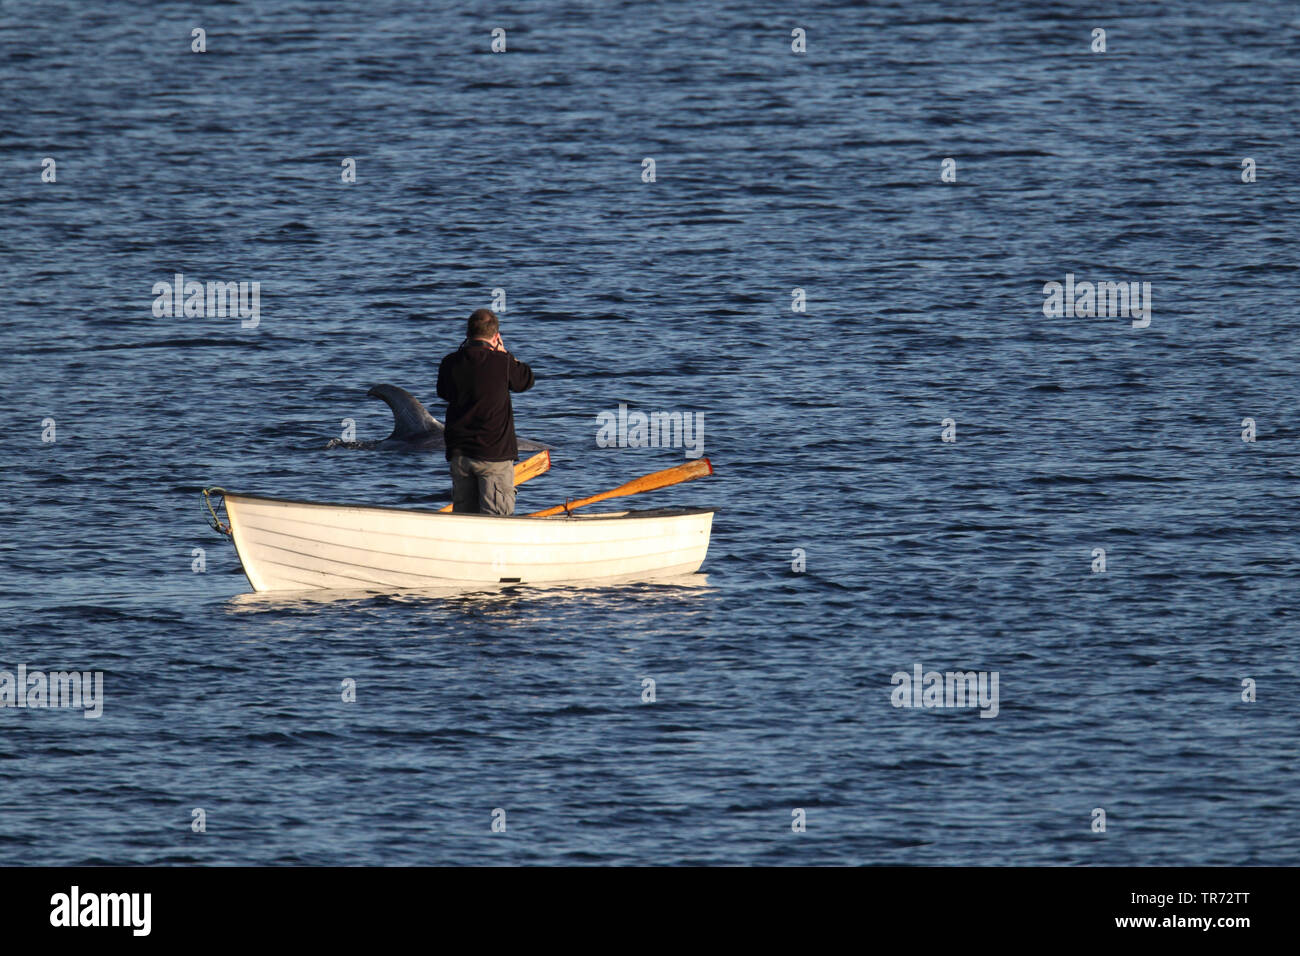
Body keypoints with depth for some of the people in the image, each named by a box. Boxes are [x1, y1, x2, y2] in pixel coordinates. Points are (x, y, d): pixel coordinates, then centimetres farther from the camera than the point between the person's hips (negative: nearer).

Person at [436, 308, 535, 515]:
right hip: (493, 452, -4)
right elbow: (526, 380, 8)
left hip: (458, 452, 4)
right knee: (496, 516, -3)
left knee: (463, 513, 12)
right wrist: (503, 353, 14)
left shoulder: (450, 363, 0)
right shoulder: (502, 362, -10)